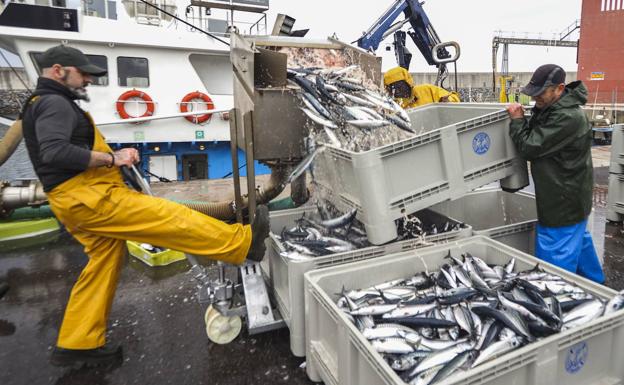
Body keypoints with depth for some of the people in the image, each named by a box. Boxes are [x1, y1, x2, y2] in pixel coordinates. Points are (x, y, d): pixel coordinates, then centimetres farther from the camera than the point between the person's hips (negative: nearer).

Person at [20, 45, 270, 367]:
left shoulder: (46, 104, 25)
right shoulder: (54, 103, -9)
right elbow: (55, 152, -26)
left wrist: (113, 155, 8)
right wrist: (112, 158, -20)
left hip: (82, 201, 11)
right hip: (90, 197, -11)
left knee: (102, 266, 13)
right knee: (171, 218, -14)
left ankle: (78, 344, 21)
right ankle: (244, 242, -11)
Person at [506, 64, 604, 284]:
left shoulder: (568, 117, -25)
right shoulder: (550, 108, 5)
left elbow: (530, 147, -24)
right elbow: (536, 134, 17)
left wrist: (517, 120, -11)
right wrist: (521, 120, -1)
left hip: (564, 201, -11)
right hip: (570, 195, 11)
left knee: (557, 257, -4)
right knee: (579, 240, 28)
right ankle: (593, 281, 49)